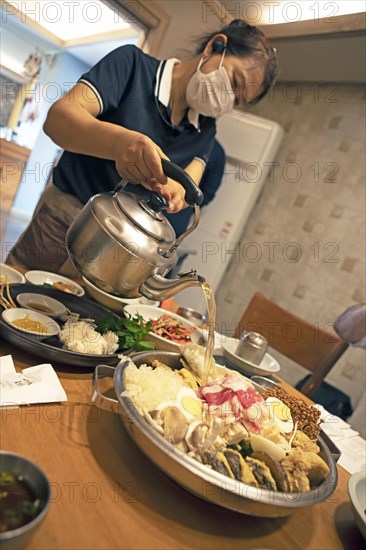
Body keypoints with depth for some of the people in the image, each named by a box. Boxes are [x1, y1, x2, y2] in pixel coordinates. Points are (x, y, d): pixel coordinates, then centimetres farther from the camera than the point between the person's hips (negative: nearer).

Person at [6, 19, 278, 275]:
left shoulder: (205, 129, 3)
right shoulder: (133, 63, -11)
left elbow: (190, 186, -9)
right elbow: (58, 117, -21)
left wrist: (175, 190, -34)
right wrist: (120, 141, -41)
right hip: (63, 217, -3)